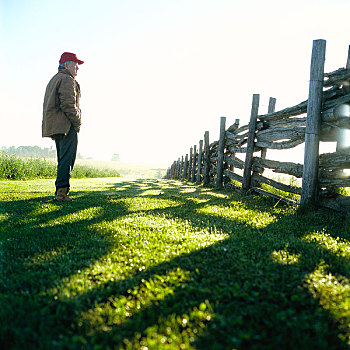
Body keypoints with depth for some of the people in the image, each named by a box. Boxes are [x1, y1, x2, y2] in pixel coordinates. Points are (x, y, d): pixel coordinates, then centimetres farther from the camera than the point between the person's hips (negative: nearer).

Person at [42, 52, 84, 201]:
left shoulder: (53, 80, 25)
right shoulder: (67, 80, -7)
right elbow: (68, 105, -18)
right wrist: (77, 123, -10)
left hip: (55, 126, 10)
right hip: (66, 126, -10)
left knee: (63, 159, 13)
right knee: (67, 159, -11)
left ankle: (61, 192, 13)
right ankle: (61, 192, -14)